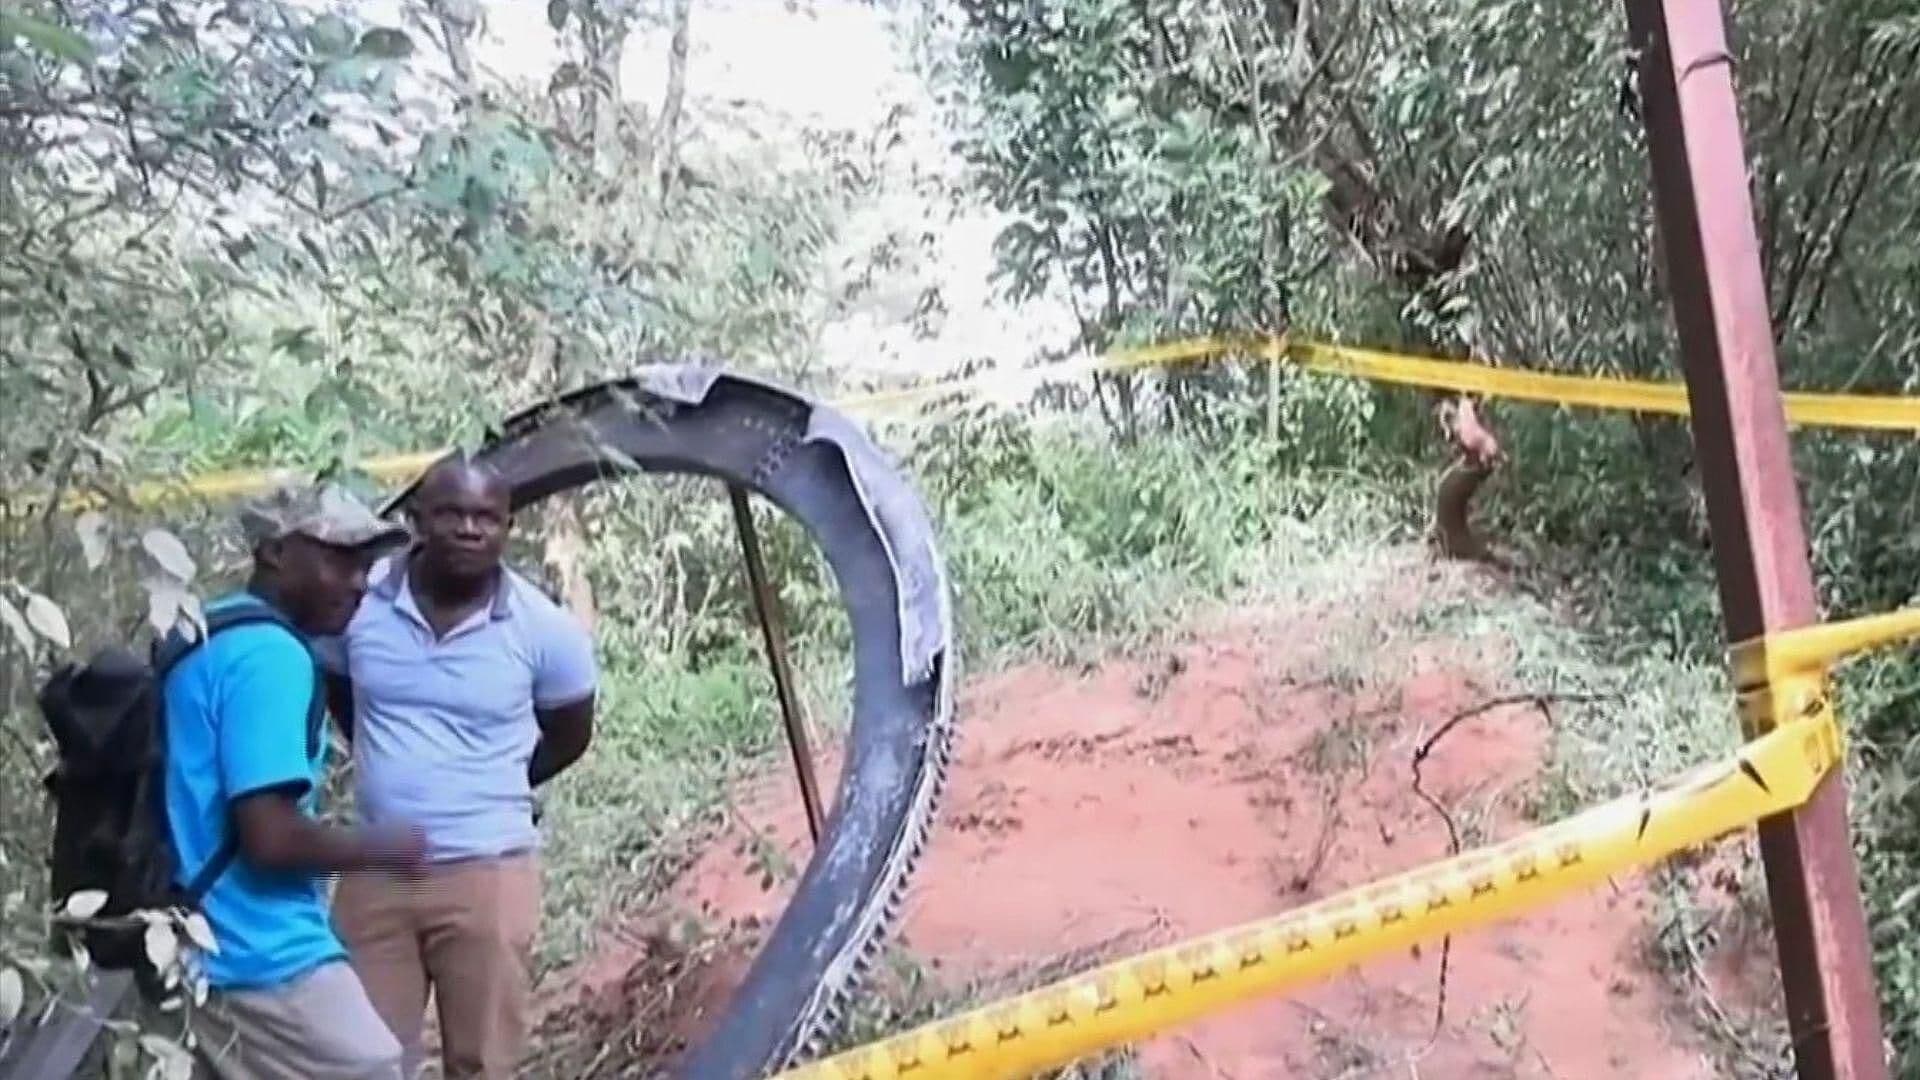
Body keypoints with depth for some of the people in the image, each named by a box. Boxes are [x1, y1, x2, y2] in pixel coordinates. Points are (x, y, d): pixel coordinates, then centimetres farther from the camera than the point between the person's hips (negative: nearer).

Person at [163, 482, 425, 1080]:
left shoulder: (205, 641, 13)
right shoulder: (270, 655, -18)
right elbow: (271, 836, -24)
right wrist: (383, 847, -10)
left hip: (200, 952, 10)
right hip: (266, 960, -10)